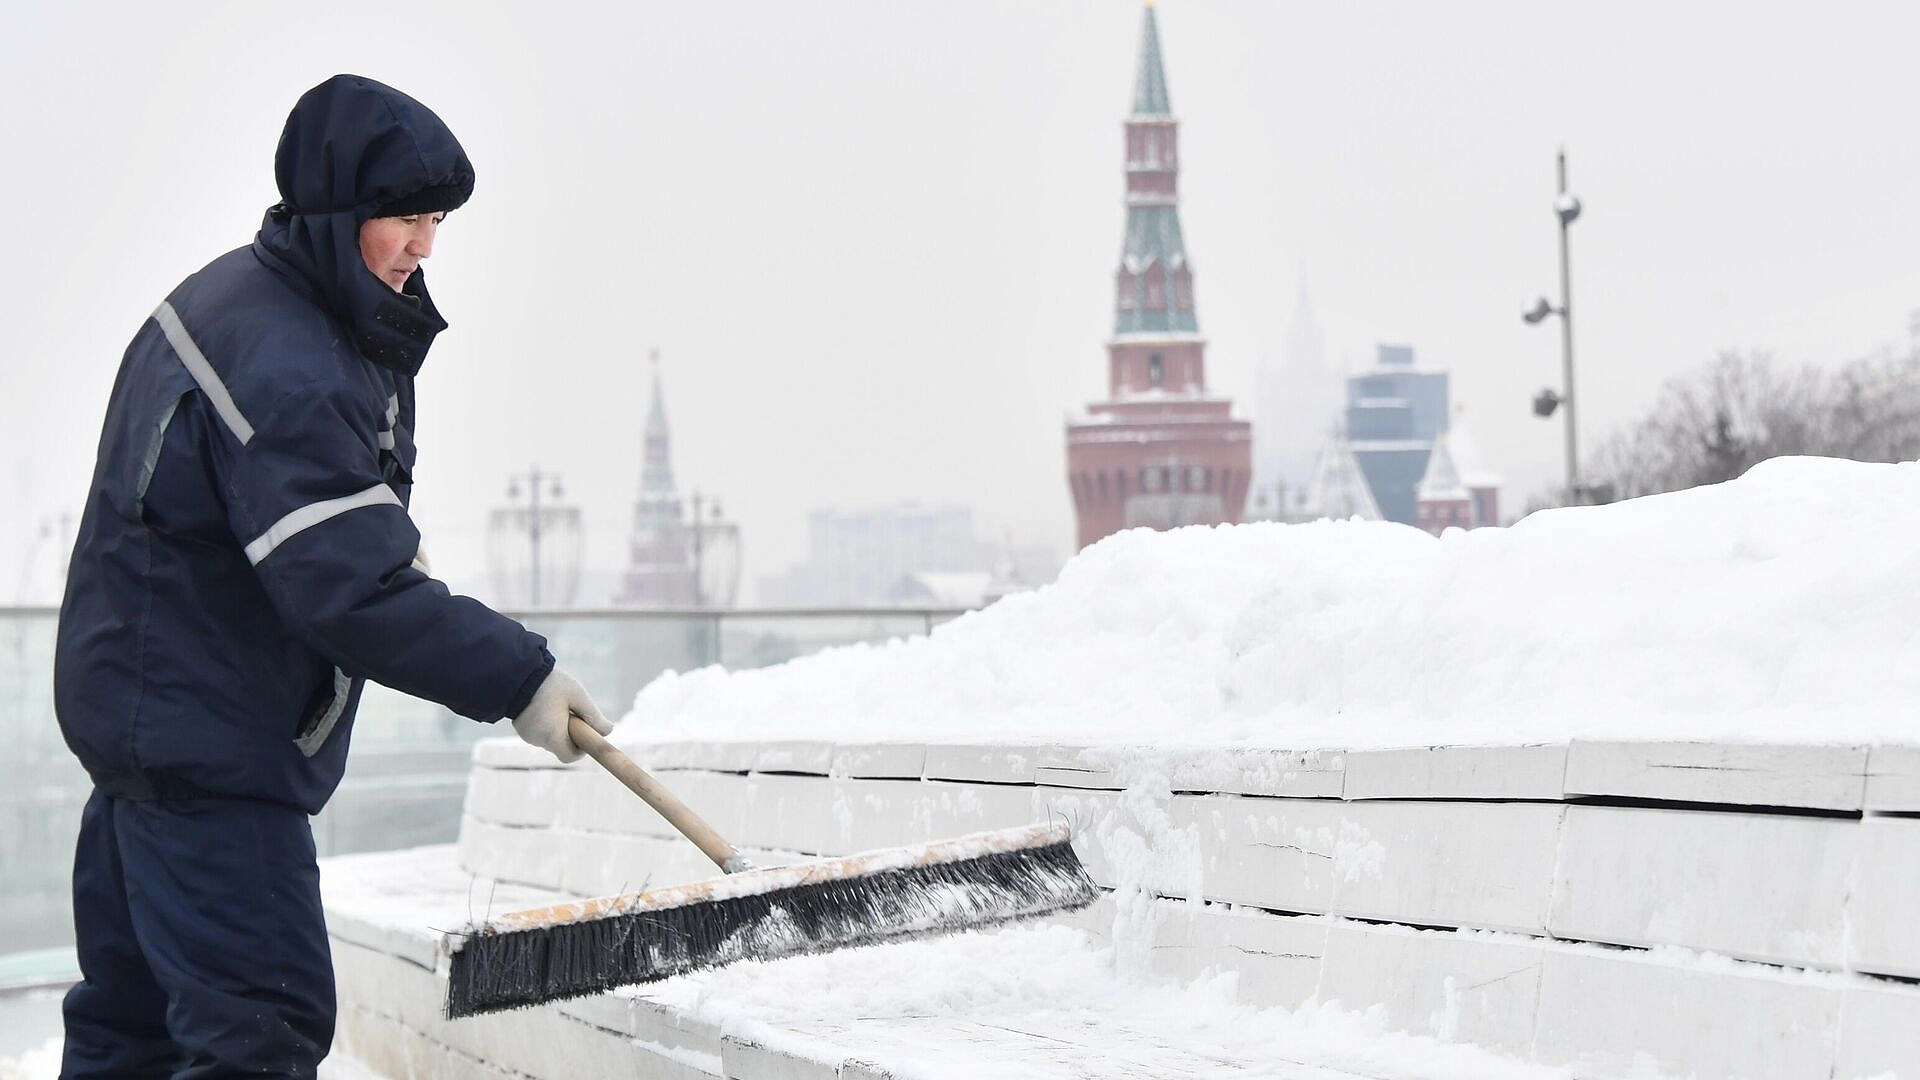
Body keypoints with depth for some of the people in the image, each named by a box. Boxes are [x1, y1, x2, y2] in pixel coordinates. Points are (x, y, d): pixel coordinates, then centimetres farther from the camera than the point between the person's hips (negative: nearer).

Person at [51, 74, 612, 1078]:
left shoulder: (229, 293, 8)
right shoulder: (288, 372, -25)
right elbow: (350, 591, -30)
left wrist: (388, 551, 8)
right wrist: (518, 677, -25)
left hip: (139, 710, 11)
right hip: (208, 743, -11)